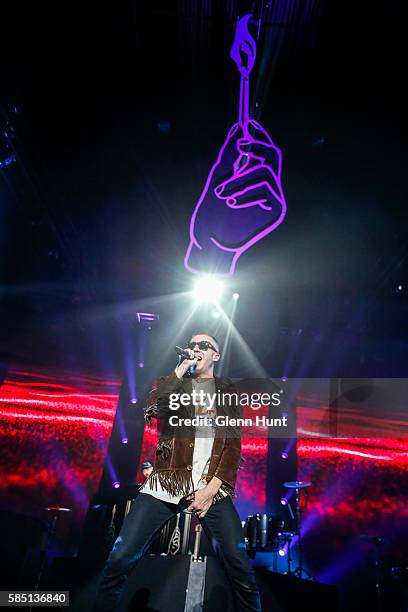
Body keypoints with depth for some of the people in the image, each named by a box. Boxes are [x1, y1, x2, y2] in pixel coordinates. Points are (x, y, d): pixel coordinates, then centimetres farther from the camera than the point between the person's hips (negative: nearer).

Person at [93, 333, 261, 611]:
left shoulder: (228, 391, 13)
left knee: (241, 569, -12)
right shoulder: (171, 383, 14)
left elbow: (234, 444, 5)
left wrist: (212, 488, -6)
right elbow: (152, 410, -8)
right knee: (120, 560, -9)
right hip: (167, 482, 1)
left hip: (212, 485, 0)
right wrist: (180, 370, -6)